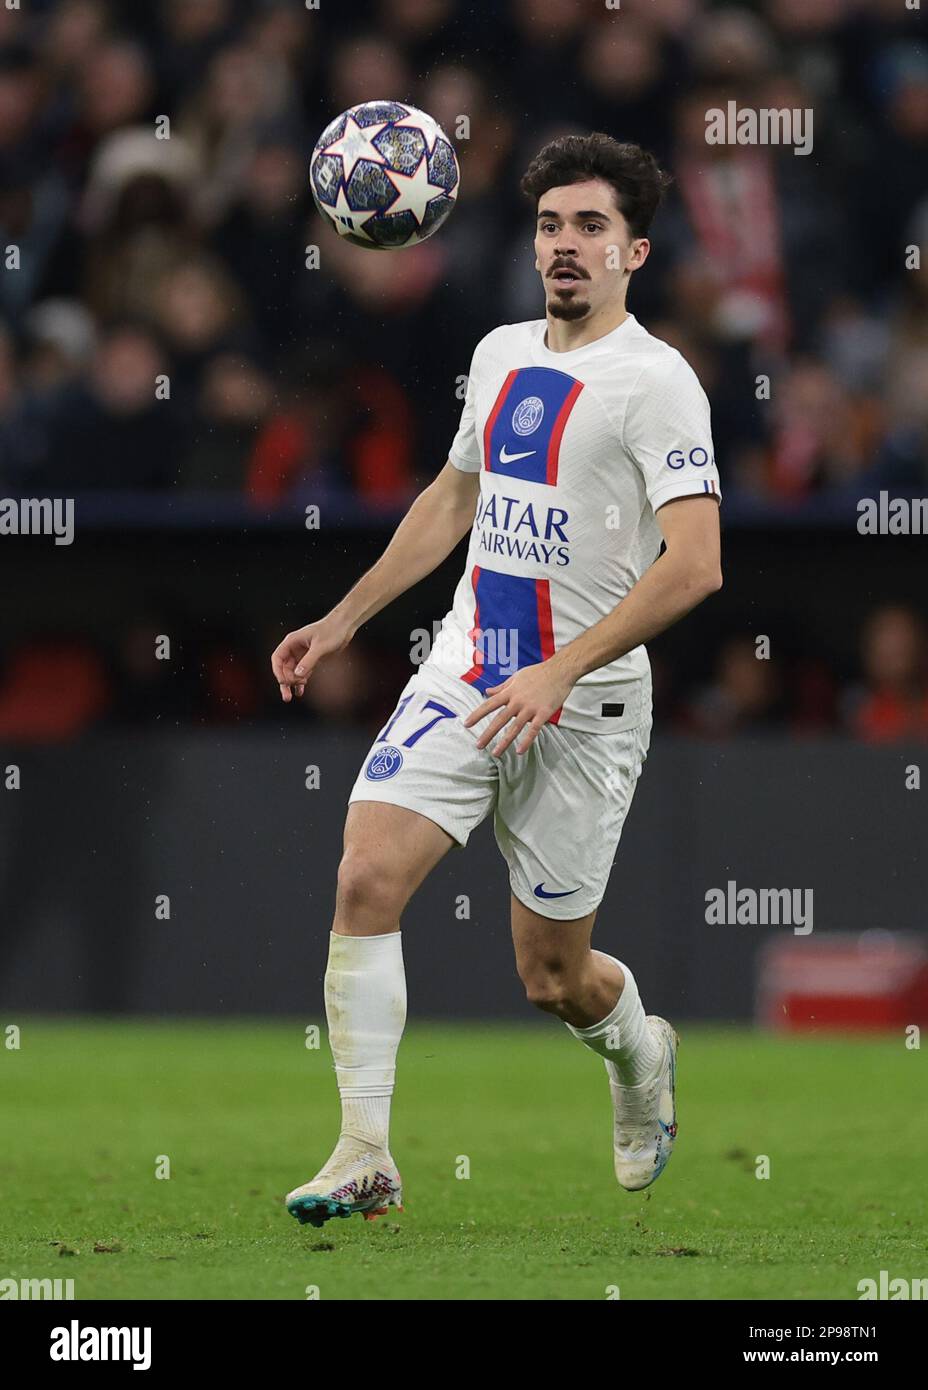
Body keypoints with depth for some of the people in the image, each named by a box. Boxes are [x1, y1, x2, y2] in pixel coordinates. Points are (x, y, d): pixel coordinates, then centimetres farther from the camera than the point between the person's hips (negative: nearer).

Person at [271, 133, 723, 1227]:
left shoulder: (654, 380, -12)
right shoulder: (501, 355, 10)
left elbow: (695, 563, -21)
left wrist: (558, 673, -27)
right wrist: (343, 621, 22)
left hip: (583, 712, -5)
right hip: (463, 676, 5)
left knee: (553, 977, 5)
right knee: (367, 881, -17)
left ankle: (640, 1053, 41)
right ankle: (365, 1154, -13)